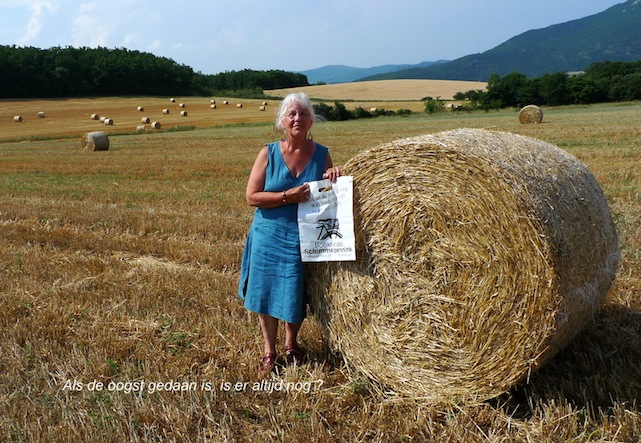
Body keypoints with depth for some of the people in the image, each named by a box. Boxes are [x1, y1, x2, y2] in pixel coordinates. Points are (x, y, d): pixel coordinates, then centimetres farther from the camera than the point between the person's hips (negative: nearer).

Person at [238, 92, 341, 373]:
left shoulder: (322, 154, -1)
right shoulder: (268, 153, -5)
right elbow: (252, 196, -9)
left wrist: (333, 179, -16)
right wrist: (288, 196, -21)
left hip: (306, 240, 1)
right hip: (270, 237, -1)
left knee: (298, 296, 11)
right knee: (267, 294, 7)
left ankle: (291, 344, 37)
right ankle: (269, 352, 26)